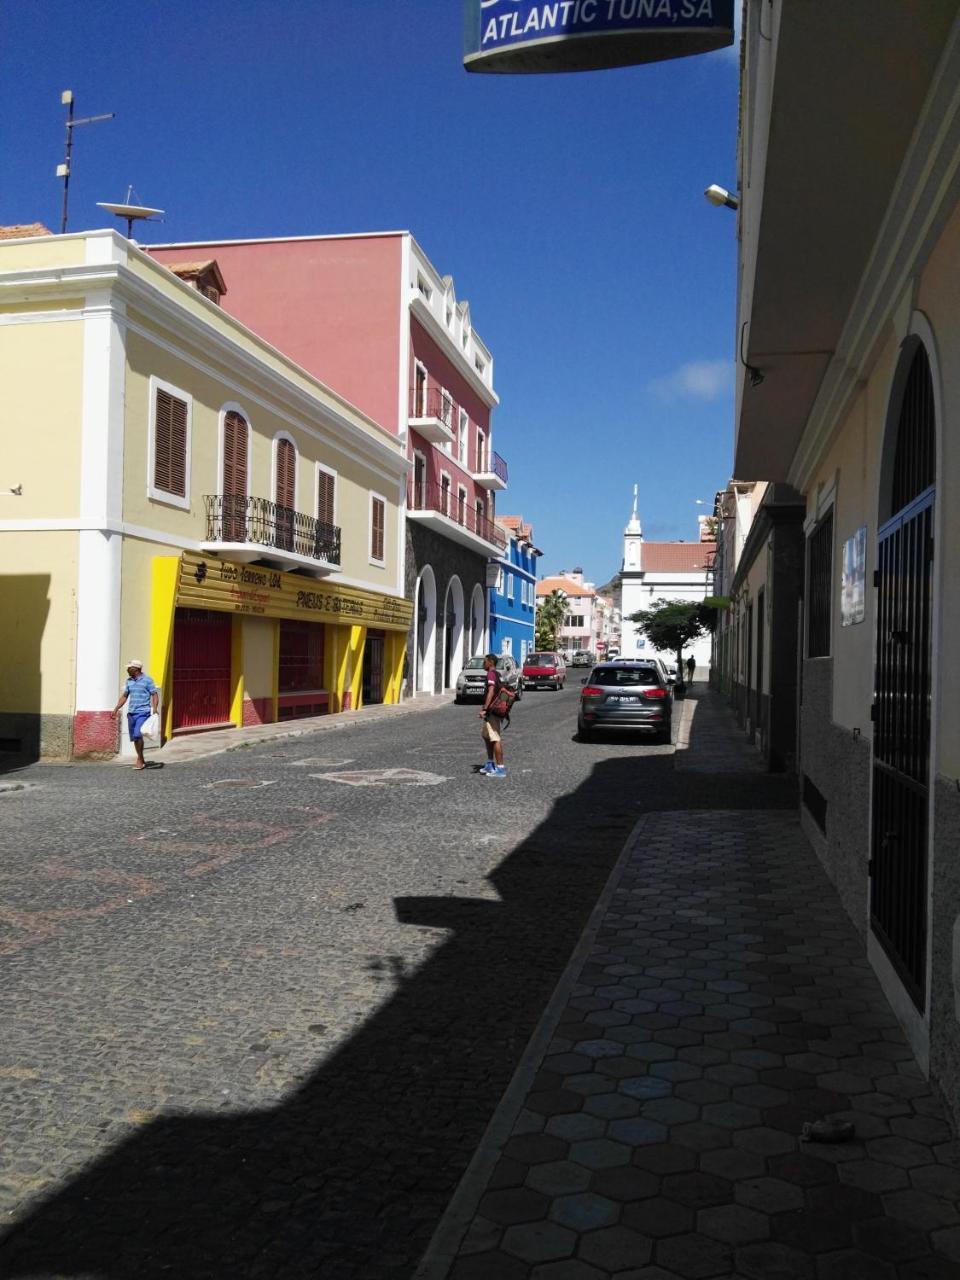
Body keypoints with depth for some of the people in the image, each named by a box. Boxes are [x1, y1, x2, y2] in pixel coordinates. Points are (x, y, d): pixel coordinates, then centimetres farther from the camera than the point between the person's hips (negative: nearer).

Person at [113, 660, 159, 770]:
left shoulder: (147, 680, -5)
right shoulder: (129, 681, 12)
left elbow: (155, 695, -6)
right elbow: (125, 696, 21)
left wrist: (154, 710, -16)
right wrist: (116, 708, 13)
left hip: (143, 712, -6)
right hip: (131, 713, 6)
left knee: (138, 735, -20)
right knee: (134, 738, 8)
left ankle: (139, 759, -6)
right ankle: (142, 761, 19)